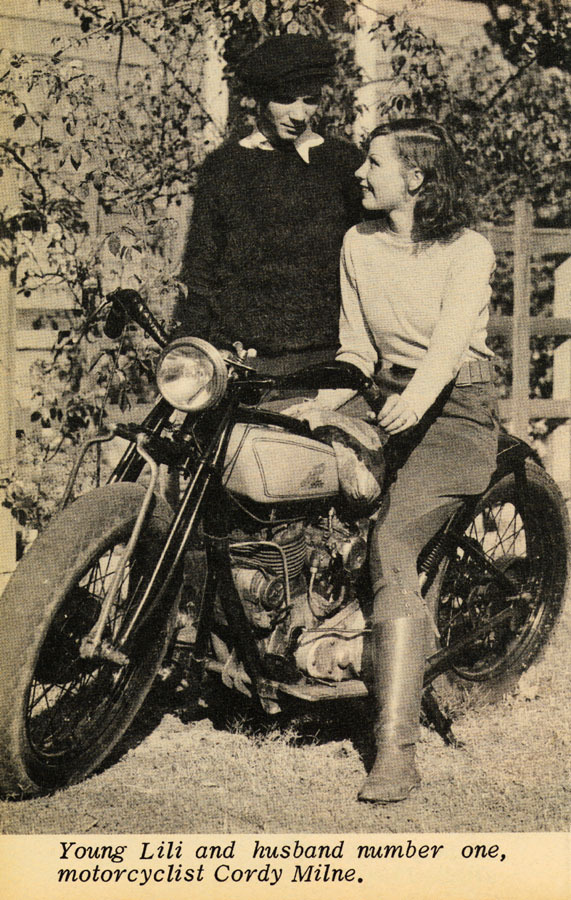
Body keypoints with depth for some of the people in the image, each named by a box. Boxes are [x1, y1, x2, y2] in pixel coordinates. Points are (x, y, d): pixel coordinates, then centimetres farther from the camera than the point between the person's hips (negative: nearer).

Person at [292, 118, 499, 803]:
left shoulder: (468, 250, -5)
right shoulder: (358, 243, 12)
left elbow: (452, 335, -23)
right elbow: (356, 349, 12)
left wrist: (418, 398, -43)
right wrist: (315, 405, -6)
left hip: (454, 414, -8)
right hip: (388, 404, 8)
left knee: (390, 545, -28)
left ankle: (396, 751, -34)